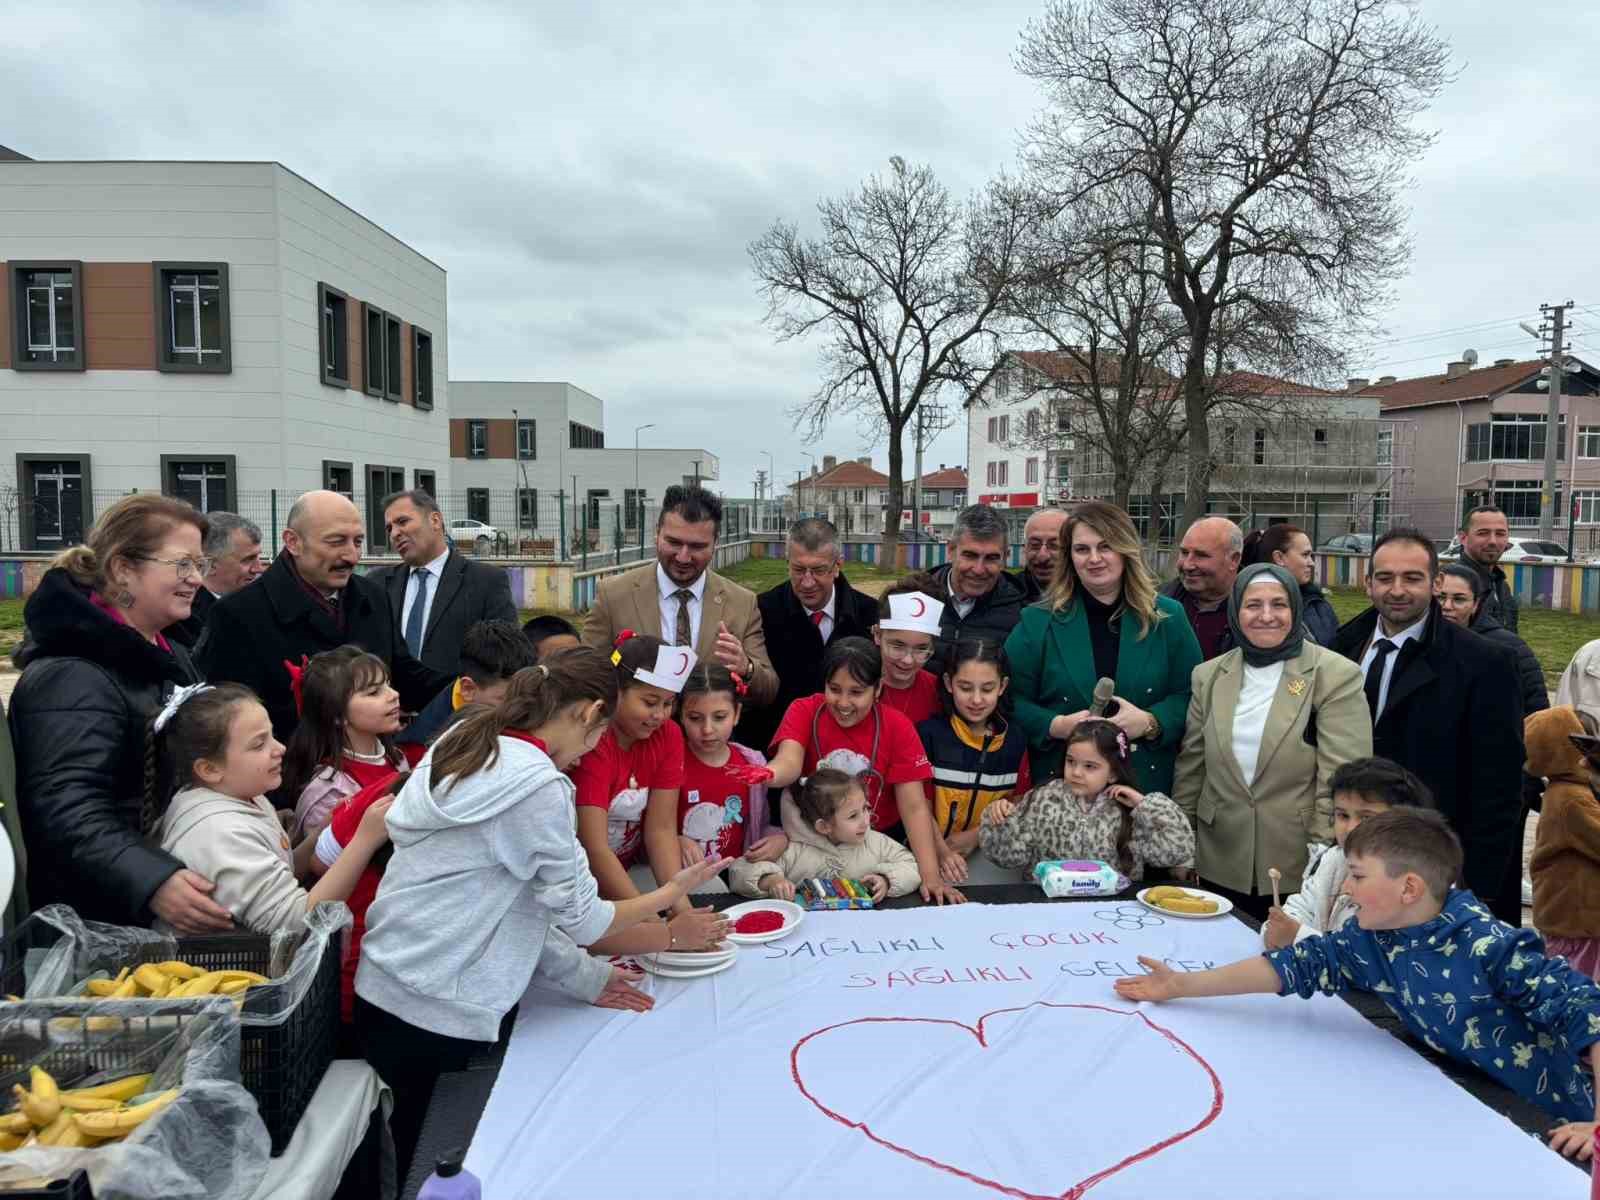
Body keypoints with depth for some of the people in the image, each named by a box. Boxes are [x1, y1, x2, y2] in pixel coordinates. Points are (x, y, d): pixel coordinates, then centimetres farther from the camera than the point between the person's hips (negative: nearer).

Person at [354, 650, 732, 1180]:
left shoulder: (468, 745, 4)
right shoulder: (537, 786, -22)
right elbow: (580, 917, -11)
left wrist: (583, 975, 8)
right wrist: (675, 889, 4)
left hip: (387, 990, 8)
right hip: (433, 1014, -8)